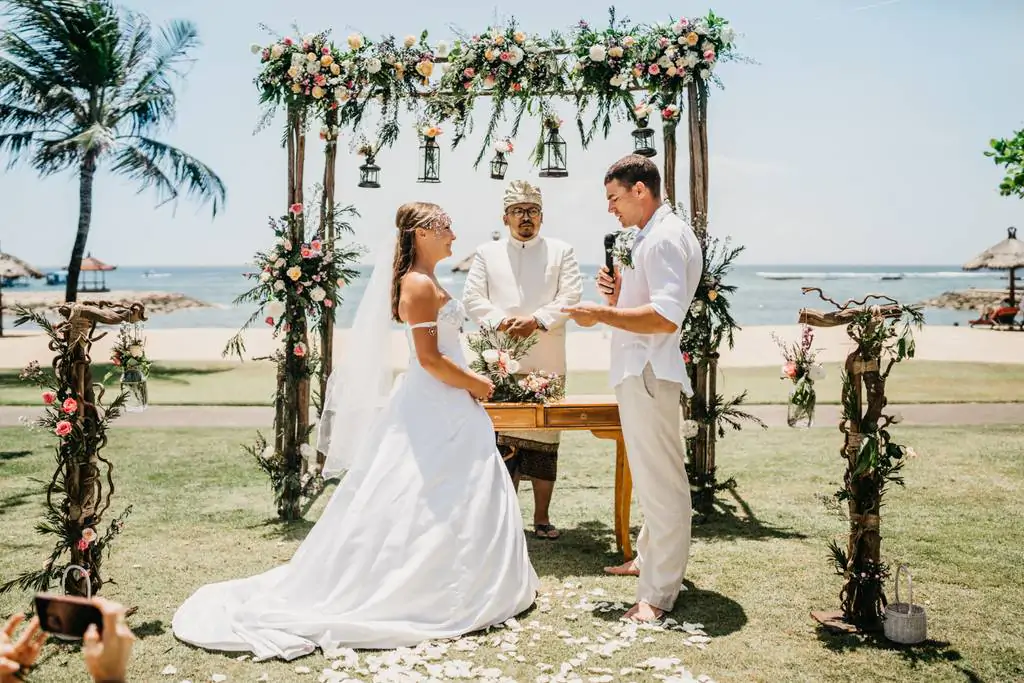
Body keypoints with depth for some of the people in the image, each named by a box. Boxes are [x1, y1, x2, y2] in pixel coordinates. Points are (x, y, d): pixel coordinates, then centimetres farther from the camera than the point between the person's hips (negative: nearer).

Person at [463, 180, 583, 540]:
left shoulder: (561, 252, 12)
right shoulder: (487, 253, 14)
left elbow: (571, 296, 1)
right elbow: (473, 298, 5)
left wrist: (537, 319, -14)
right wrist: (501, 320, -12)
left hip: (547, 362, 0)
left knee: (544, 439, 2)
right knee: (500, 438, 0)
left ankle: (542, 517, 12)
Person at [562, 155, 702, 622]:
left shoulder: (666, 237, -14)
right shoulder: (651, 237, 19)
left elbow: (666, 317, -25)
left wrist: (602, 315, -19)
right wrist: (620, 293, 7)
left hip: (649, 373, -11)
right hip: (638, 371, 11)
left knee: (659, 479, -6)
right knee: (650, 474, 21)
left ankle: (660, 592, 0)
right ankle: (650, 559, 35)